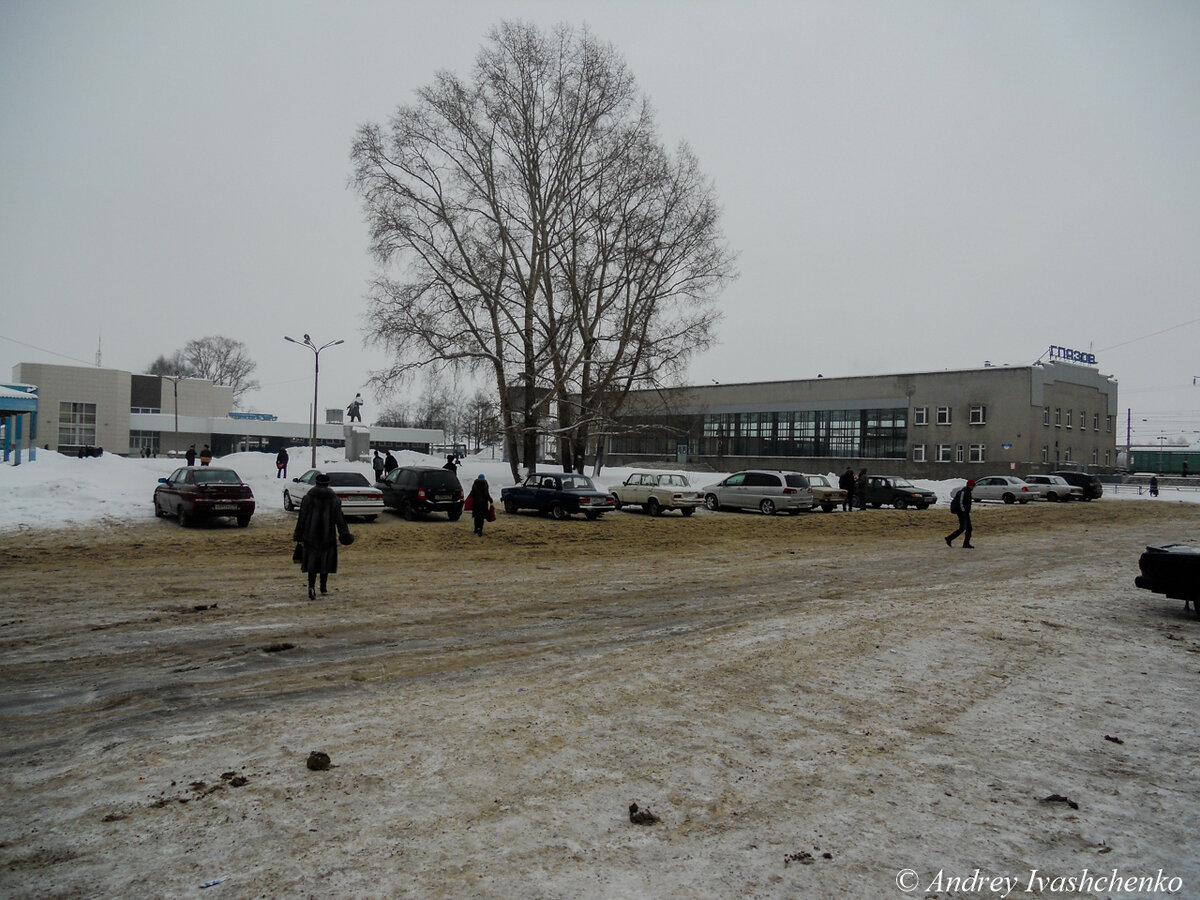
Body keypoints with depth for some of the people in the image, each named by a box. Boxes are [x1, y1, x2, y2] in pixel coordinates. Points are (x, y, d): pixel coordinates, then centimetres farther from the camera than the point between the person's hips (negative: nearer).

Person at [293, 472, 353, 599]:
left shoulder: (308, 497, -3)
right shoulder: (333, 498, -2)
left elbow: (302, 517, 0)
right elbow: (339, 518, -3)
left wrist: (298, 535, 7)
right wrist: (344, 534, 0)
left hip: (311, 535, -1)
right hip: (328, 535, 1)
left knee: (311, 561, 1)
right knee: (326, 559, 13)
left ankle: (311, 586, -17)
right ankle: (323, 587, 22)